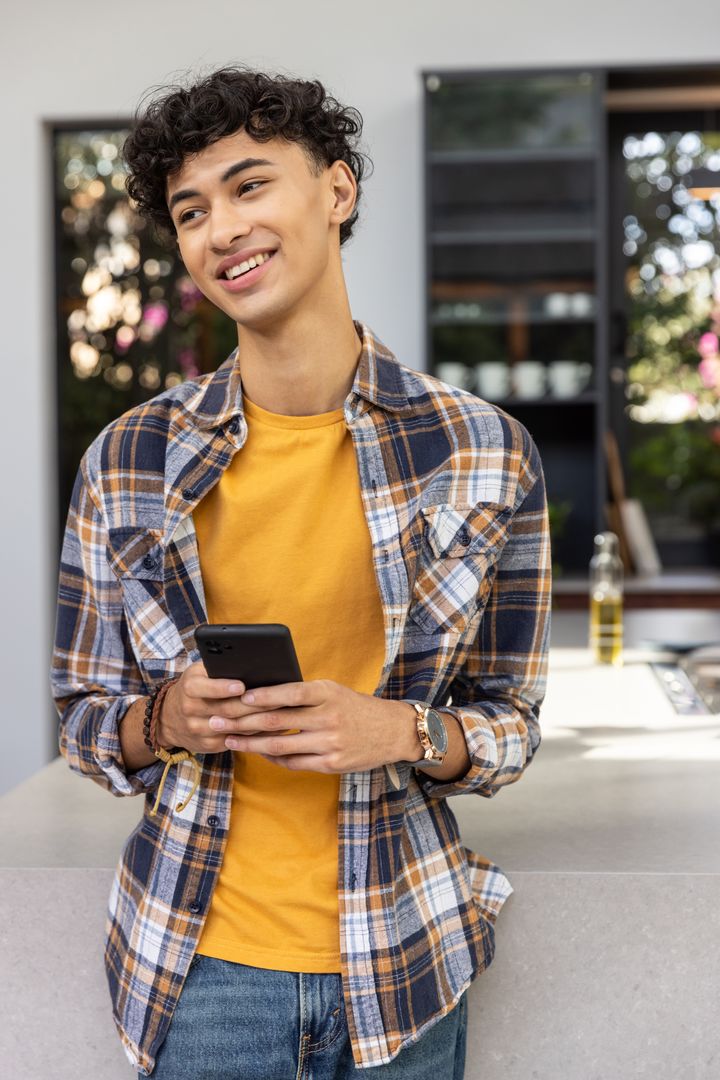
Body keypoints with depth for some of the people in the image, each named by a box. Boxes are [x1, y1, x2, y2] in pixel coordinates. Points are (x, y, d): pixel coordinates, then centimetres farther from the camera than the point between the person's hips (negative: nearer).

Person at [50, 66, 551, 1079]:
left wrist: (397, 731, -20)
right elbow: (83, 720, 4)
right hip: (198, 960, 0)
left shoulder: (484, 451, -6)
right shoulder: (127, 460, -4)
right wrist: (169, 719, -18)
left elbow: (510, 723, 0)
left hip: (401, 964, 0)